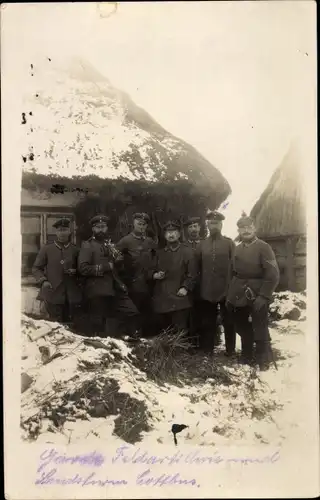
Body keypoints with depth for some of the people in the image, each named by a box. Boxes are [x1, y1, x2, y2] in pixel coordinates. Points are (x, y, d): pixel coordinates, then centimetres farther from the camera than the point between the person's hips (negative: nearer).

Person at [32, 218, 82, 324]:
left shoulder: (75, 250, 9)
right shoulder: (46, 249, 5)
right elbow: (36, 268, 7)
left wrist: (75, 271, -5)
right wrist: (43, 281, -10)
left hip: (72, 295, 2)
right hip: (53, 293, -1)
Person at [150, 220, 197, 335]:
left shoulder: (187, 252, 2)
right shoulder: (159, 253, 18)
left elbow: (192, 274, -3)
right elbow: (152, 271, 21)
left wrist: (185, 288, -15)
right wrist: (155, 275, -1)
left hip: (179, 298, -5)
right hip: (161, 299, 5)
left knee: (180, 333, -5)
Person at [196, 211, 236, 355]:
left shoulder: (229, 243, 1)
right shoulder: (202, 245, 6)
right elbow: (197, 267, 8)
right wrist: (200, 286, 4)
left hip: (226, 290, -2)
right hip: (207, 291, 2)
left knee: (228, 322, 9)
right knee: (208, 322, 11)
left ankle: (230, 350, 20)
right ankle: (207, 350, 22)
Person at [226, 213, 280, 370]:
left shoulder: (264, 247, -8)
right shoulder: (237, 249, 10)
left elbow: (273, 275, -15)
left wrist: (263, 296, -21)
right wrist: (230, 295, 8)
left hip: (257, 296, -6)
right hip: (239, 296, 6)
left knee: (260, 330, -1)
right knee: (242, 328, 17)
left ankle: (264, 362, 15)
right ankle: (246, 356, 34)